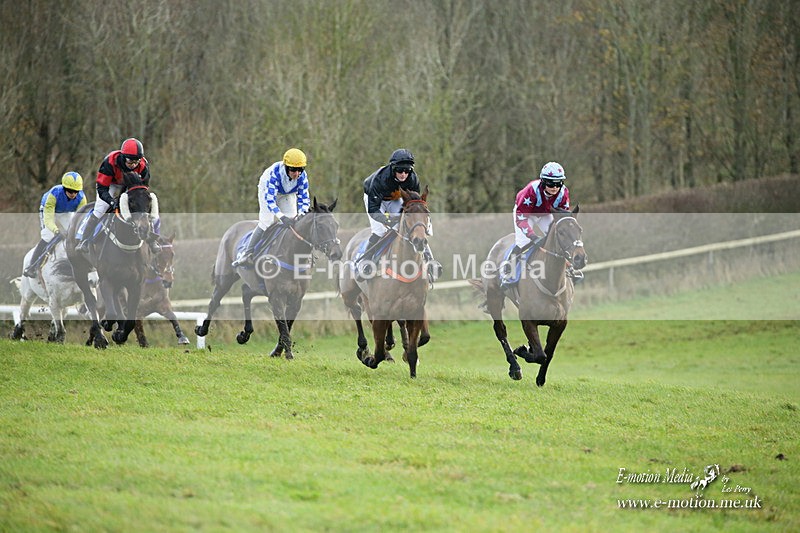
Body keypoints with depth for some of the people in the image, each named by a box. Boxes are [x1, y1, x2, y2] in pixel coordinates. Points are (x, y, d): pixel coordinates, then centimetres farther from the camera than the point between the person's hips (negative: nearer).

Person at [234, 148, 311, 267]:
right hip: (268, 190, -4)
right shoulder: (275, 173, -43)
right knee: (266, 222, -17)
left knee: (291, 222, -8)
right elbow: (269, 198, -44)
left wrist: (301, 215, -43)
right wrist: (282, 217, -55)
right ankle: (248, 255, -12)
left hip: (288, 195, 4)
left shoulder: (302, 176, -32)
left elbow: (304, 199, -24)